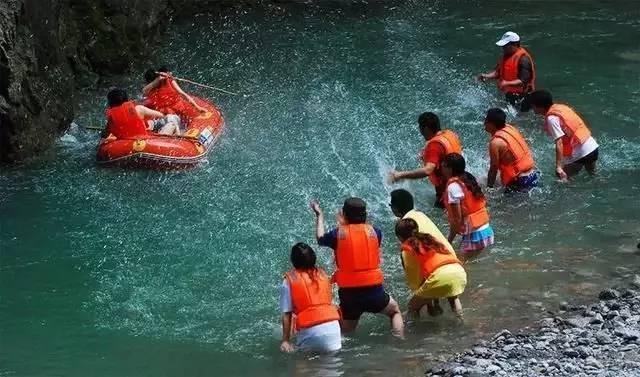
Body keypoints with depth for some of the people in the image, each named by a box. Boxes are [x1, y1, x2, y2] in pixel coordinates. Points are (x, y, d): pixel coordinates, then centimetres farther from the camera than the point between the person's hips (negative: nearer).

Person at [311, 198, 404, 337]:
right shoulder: (374, 232, 1)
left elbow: (320, 238, 19)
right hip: (374, 290, 0)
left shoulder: (338, 234, -1)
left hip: (349, 293, 0)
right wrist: (344, 224, 33)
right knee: (395, 311, 27)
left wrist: (319, 215, 34)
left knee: (345, 332, 19)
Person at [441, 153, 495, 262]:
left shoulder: (453, 186, -15)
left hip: (473, 235, -9)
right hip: (487, 231, 9)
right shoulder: (468, 179, 11)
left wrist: (448, 241, -6)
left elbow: (457, 219, -17)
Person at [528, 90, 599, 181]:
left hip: (579, 154, -9)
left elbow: (559, 143, -25)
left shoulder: (552, 118, -17)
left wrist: (558, 167, -29)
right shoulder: (561, 107, 7)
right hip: (593, 147, 9)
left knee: (563, 178, 5)